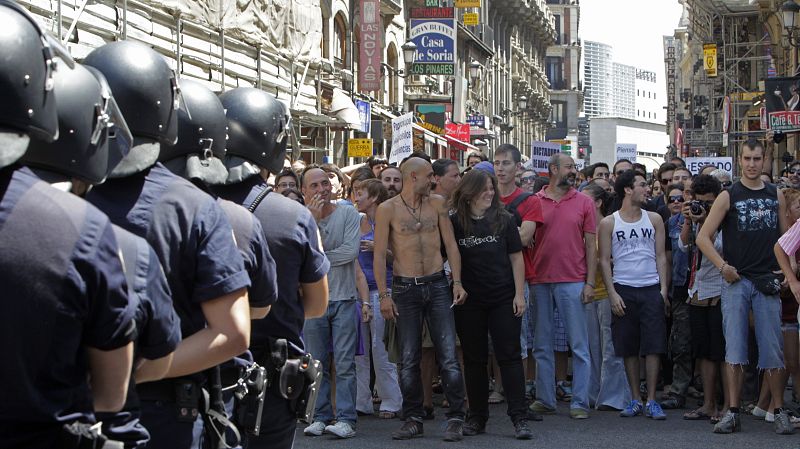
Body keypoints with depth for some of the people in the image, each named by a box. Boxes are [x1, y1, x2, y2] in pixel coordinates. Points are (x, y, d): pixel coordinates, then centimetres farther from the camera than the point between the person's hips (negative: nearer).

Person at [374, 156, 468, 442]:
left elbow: (450, 244, 8)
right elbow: (380, 254, -3)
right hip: (405, 288, -2)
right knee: (409, 359, 4)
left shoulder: (437, 204, 8)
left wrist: (457, 282, -1)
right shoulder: (387, 209, -2)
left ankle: (455, 419, 2)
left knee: (449, 356, -3)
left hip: (437, 285, 2)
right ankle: (413, 419, 14)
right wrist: (383, 295, -9)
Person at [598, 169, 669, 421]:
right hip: (623, 290, -1)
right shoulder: (609, 223, 3)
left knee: (653, 346, -4)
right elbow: (604, 260, 3)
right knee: (629, 348, 3)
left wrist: (663, 288, -1)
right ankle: (635, 400, 13)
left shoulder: (654, 219, 9)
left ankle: (651, 401, 1)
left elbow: (661, 256, 9)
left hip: (651, 289, 1)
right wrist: (612, 293, -6)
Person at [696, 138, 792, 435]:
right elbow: (703, 237, -3)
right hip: (736, 281, -2)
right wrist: (723, 266, -12)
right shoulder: (728, 196, 1)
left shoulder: (776, 196, 10)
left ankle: (779, 412, 13)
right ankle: (733, 413, 1)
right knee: (734, 350, -2)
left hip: (767, 282, 2)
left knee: (772, 350, 3)